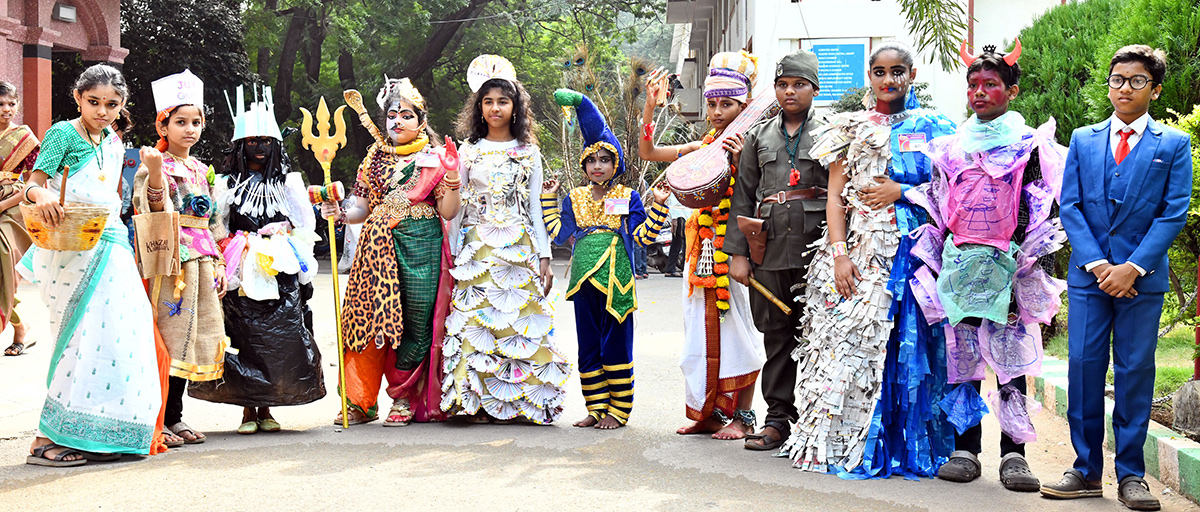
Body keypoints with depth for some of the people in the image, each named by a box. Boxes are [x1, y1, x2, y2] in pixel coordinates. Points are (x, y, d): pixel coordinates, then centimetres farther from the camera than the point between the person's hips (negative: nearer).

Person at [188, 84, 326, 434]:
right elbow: (217, 228, 10)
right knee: (243, 339, -3)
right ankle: (248, 410, 5)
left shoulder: (288, 182, 11)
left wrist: (280, 234, -4)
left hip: (280, 273, 0)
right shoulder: (226, 184, 10)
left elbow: (305, 224, 9)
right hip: (241, 275, 0)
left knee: (279, 338, -4)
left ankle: (266, 409, 5)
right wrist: (238, 248, -2)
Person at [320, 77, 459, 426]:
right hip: (378, 246, 3)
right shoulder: (375, 157, 15)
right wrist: (340, 214, -6)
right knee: (367, 316, -4)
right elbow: (363, 208, 14)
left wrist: (452, 182, -16)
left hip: (420, 247, -2)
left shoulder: (433, 160, 6)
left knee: (414, 320, -4)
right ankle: (361, 401, 4)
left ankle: (404, 398, 9)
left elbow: (447, 212, 0)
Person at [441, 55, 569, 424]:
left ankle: (512, 402, 4)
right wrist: (452, 256, 3)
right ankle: (477, 402, 1)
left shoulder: (529, 154, 8)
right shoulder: (468, 152, 8)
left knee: (518, 322, -4)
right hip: (477, 250, 0)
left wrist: (544, 258, 3)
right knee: (476, 322, -6)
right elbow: (456, 208, 8)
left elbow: (534, 210, 9)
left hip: (518, 249, 0)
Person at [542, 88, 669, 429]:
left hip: (616, 280, -3)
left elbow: (643, 235, -1)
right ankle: (597, 408, 16)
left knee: (616, 346, -1)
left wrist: (657, 206, -10)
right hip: (584, 279, 4)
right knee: (588, 348, 7)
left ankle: (618, 410, 8)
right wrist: (549, 201, 9)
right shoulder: (574, 199, 12)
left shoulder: (628, 198, 4)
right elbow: (560, 234, 8)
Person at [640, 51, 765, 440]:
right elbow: (647, 153, 14)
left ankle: (742, 415, 7)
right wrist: (650, 108, 4)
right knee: (704, 327, 7)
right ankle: (708, 412, 17)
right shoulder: (702, 147, 13)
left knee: (737, 327, -2)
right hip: (703, 245, 6)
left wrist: (737, 159, -24)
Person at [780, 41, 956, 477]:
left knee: (909, 347, -2)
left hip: (913, 253, 0)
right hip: (859, 254, 0)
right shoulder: (850, 130, 11)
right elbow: (835, 197, 5)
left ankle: (907, 446, 8)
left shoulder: (933, 129, 10)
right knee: (853, 342, -4)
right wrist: (839, 254, -6)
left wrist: (901, 192, -8)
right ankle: (847, 443, 3)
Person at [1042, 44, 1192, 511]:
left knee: (1136, 372, 2)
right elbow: (1069, 206, 5)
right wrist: (1097, 263, -8)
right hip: (1088, 276, 2)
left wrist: (1133, 267, -12)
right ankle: (1086, 472, 9)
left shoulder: (1174, 145, 6)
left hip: (1142, 279, -1)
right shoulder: (1083, 140, 12)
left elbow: (1173, 213, -1)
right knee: (1083, 367, 0)